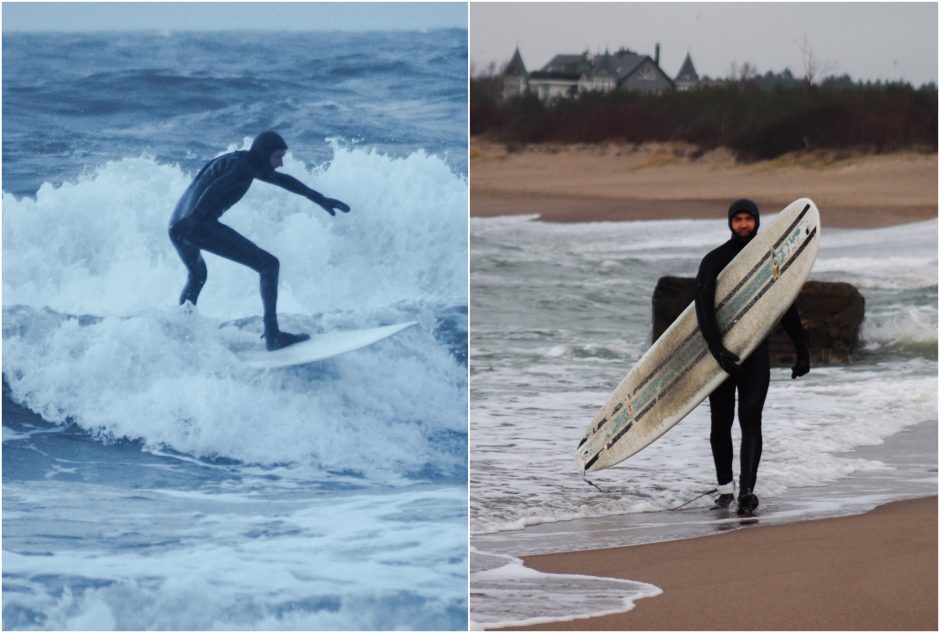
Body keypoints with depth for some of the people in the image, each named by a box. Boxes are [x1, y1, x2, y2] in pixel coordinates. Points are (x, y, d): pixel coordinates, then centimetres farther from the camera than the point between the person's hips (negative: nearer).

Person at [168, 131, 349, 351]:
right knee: (268, 264, -9)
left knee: (197, 276, 39)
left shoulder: (244, 163, 26)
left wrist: (320, 199, 44)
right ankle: (272, 336, -17)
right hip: (201, 225, -10)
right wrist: (193, 219, -33)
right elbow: (215, 189, -21)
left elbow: (282, 180, 37)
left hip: (177, 226, 10)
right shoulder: (244, 166, -5)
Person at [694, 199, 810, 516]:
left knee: (750, 419, -13)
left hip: (756, 352, 1)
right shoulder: (714, 261, -5)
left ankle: (747, 492, -23)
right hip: (721, 352, -1)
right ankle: (726, 487, 24)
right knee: (721, 423, 6)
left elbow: (788, 311, 12)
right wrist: (718, 350, -29)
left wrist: (802, 352, 9)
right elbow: (703, 309, -17)